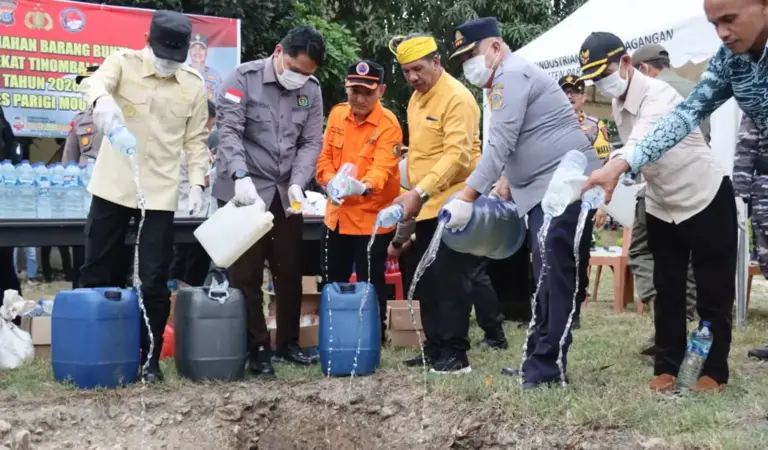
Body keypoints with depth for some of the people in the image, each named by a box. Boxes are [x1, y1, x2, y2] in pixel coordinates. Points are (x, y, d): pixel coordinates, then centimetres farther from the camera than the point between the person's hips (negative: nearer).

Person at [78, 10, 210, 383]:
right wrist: (103, 101, -48)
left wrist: (197, 182, -6)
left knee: (154, 281, 1)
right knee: (97, 272, 8)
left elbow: (196, 139, 7)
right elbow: (96, 82, -25)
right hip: (113, 185, 0)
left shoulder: (194, 84, 2)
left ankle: (149, 358, 13)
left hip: (160, 192, 0)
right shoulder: (123, 62, -3)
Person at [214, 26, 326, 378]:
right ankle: (257, 348, 12)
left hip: (286, 193, 4)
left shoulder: (312, 90, 4)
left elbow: (311, 142, 2)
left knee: (290, 272, 11)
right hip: (244, 191, -4)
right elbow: (229, 131, -16)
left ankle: (288, 342, 26)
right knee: (247, 274, 1)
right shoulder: (243, 78, -9)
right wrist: (242, 176, -31)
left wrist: (297, 183, -14)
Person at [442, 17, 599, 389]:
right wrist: (505, 184, 16)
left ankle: (547, 366, -11)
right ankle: (540, 361, 18)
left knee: (554, 277, -13)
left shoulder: (512, 75, -12)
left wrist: (466, 195, -22)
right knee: (550, 277, 12)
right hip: (546, 190, 11)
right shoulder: (505, 80, 21)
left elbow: (500, 143, -21)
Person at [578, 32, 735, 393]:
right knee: (667, 291, 8)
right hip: (662, 207, 7)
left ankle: (714, 371, 11)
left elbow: (638, 149, -44)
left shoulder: (658, 96, -27)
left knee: (713, 292, 1)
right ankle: (667, 366, 17)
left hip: (707, 199, -7)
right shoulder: (618, 106, -1)